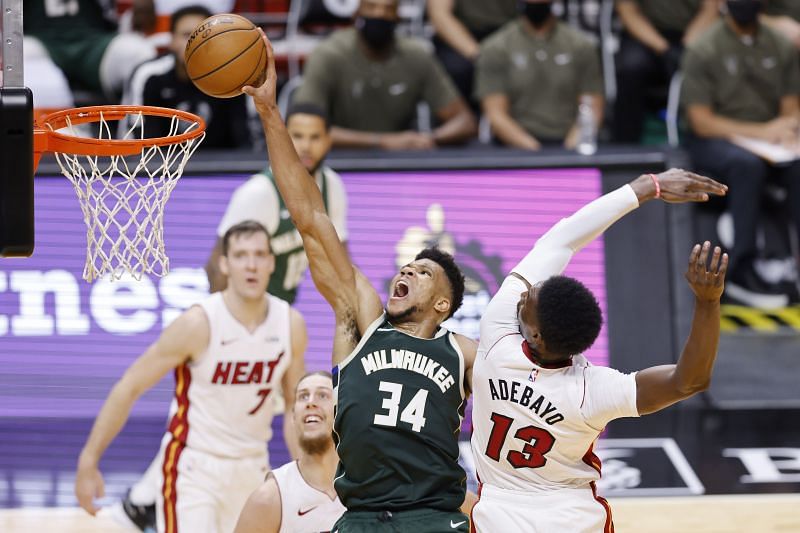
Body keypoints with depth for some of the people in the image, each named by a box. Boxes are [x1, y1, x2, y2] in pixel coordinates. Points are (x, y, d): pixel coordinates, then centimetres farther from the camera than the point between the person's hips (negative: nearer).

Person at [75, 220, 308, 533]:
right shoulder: (199, 323, -18)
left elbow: (295, 406, 10)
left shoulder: (291, 325, -4)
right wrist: (88, 462, -12)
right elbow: (129, 387, -12)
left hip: (252, 469, 6)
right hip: (194, 468, -5)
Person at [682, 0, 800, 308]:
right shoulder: (703, 51, -4)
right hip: (714, 142, -3)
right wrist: (760, 131, -18)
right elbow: (701, 121, -8)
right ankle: (741, 272, -37)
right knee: (748, 164, -38)